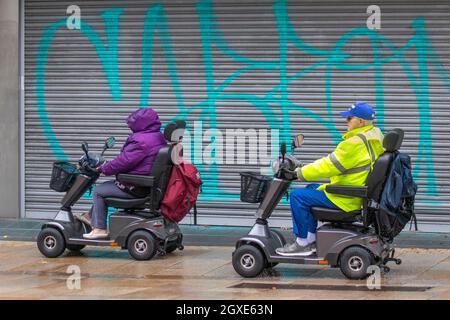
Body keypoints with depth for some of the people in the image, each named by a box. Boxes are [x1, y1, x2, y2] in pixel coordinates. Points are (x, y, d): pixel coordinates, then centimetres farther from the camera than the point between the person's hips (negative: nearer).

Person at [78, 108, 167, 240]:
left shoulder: (141, 141, -24)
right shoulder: (158, 137, 9)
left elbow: (123, 161, -22)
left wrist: (103, 168, -7)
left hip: (135, 188, -10)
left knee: (99, 192, 1)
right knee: (106, 185, 24)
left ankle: (99, 229, 2)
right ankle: (91, 216, 33)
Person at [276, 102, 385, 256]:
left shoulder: (356, 143, -24)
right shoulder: (374, 136, 8)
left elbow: (329, 165, -21)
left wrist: (300, 173, -10)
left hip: (347, 199, -11)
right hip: (357, 193, 11)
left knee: (297, 196, -9)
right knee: (311, 189, 26)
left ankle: (303, 243, -1)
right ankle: (311, 239, 24)